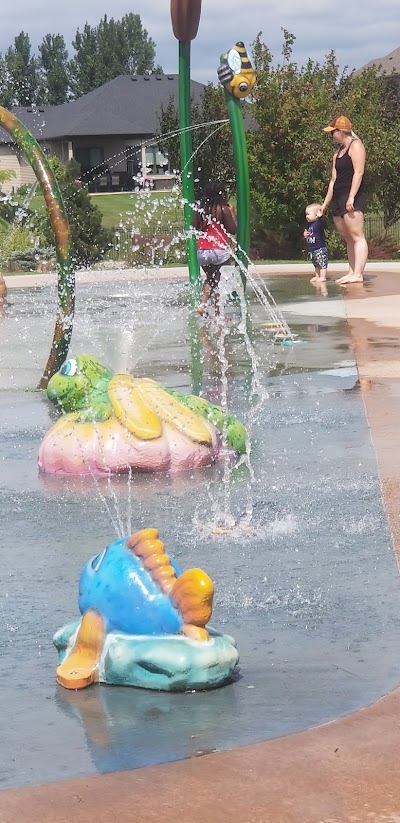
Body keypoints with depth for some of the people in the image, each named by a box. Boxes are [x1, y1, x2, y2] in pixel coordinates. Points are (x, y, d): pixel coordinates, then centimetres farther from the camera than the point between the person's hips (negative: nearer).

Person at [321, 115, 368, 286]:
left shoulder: (355, 145, -5)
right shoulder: (338, 151, 22)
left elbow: (358, 172, -15)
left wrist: (351, 197, -23)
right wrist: (326, 203, 21)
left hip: (352, 197, -10)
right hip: (338, 198, 10)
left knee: (356, 236, -13)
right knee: (348, 238, 6)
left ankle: (358, 274, -19)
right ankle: (351, 272, 5)